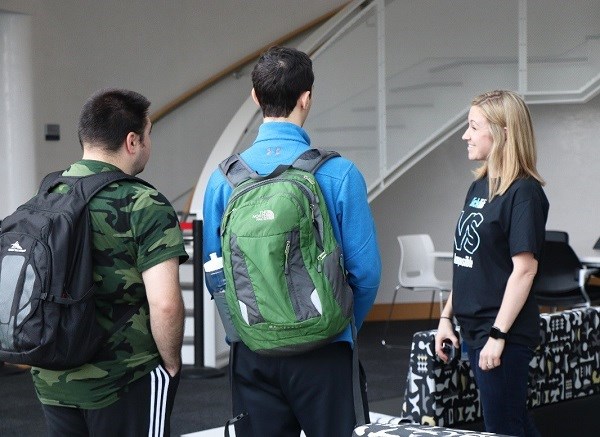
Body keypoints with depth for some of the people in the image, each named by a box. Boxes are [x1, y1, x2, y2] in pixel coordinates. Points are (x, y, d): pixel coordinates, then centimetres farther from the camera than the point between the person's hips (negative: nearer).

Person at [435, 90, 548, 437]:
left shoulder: (523, 192, -15)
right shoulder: (480, 187, 10)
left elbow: (524, 268, -19)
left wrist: (498, 336, -20)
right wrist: (447, 316, 14)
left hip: (505, 333, -8)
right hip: (475, 328, 8)